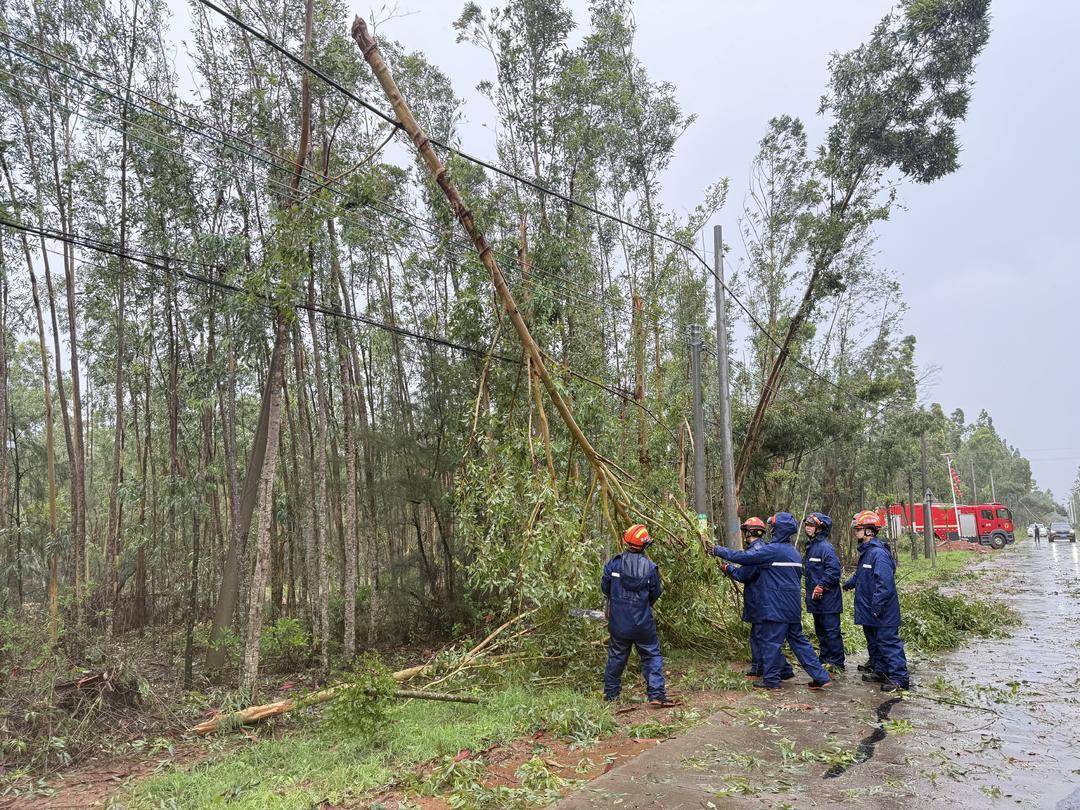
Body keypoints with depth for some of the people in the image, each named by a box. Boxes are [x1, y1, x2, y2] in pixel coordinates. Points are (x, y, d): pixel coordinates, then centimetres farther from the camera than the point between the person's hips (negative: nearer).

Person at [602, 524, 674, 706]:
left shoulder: (614, 563, -7)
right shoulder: (650, 567, -9)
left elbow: (605, 588, 2)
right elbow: (655, 593, 0)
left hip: (618, 622, 2)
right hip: (643, 623, -2)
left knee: (616, 657, 14)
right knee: (652, 656, 10)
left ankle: (610, 695, 23)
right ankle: (657, 694, 4)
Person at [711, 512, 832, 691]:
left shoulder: (773, 550, -16)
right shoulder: (793, 552, 12)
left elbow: (743, 557, -16)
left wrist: (719, 550, -5)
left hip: (776, 607, -8)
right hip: (793, 607, 8)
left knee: (771, 641, 2)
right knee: (798, 640, 14)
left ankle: (771, 680, 10)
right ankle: (821, 677, 15)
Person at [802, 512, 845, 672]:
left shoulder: (826, 547, -15)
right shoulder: (810, 546, 14)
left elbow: (834, 570, -22)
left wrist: (821, 586, -19)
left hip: (828, 598, -10)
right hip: (816, 599, 10)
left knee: (832, 631, -2)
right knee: (820, 631, 17)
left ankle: (836, 663, 5)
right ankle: (824, 659, 27)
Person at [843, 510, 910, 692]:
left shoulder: (878, 553, -21)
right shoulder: (865, 551, 11)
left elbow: (885, 582, -27)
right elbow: (860, 575, 28)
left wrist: (877, 605, -27)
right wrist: (848, 584, 43)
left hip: (882, 612, -10)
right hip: (869, 610, 10)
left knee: (889, 643, -5)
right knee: (874, 642, 18)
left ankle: (900, 679, 0)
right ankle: (880, 672, 29)